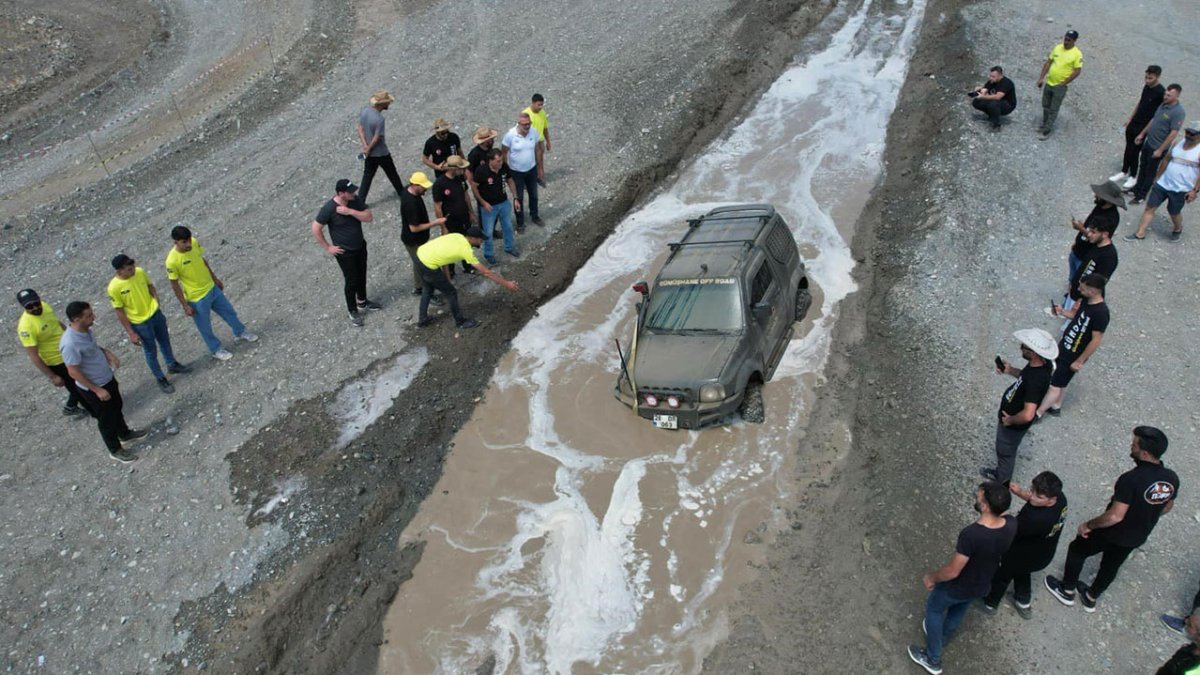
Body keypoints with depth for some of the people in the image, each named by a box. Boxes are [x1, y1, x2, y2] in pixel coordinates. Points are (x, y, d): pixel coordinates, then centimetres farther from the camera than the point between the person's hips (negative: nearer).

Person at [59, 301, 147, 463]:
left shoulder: (85, 329, -9)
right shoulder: (70, 344, -35)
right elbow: (73, 372, -27)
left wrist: (106, 352, -4)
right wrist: (97, 390, -21)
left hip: (108, 378, 8)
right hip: (93, 388, -8)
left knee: (117, 408, 28)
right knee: (107, 419, 13)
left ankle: (125, 434, 53)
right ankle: (115, 450, 35)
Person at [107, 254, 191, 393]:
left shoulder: (140, 272, -13)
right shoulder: (114, 288, -26)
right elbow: (120, 312, -17)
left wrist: (156, 305, 3)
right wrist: (131, 333, -14)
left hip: (155, 313, 5)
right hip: (140, 323, -5)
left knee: (165, 341, 25)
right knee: (151, 351, 13)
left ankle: (172, 364, 50)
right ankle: (161, 379, 32)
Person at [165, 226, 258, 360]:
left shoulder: (194, 243, -13)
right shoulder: (172, 261, -29)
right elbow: (175, 285, -17)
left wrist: (215, 278, 15)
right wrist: (185, 305, -12)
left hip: (211, 288, 6)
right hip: (197, 299, -6)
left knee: (229, 312, 24)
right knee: (205, 327, 15)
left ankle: (240, 332, 51)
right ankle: (216, 350, 39)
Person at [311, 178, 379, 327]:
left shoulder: (355, 200, -10)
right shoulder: (329, 209, -26)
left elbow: (368, 217, -13)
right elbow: (316, 229, -19)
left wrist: (350, 211, -27)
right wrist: (328, 247, -14)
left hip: (360, 246, 6)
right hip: (345, 252, -6)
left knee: (362, 276, 22)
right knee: (352, 281, 6)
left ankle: (362, 302, 45)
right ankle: (353, 312, 25)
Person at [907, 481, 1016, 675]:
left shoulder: (971, 534, -42)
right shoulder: (1011, 524, -24)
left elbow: (952, 571, -29)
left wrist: (931, 578, -11)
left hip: (958, 587, -5)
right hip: (982, 585, 6)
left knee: (934, 609, 24)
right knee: (960, 608, 34)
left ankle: (933, 660, 38)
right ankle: (942, 637, 62)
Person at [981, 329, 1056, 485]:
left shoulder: (1036, 380, -42)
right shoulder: (1041, 363, -14)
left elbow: (1028, 415, -45)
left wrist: (1010, 420, -27)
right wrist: (1011, 370, -6)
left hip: (1013, 425, -8)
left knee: (1005, 453, 20)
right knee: (1003, 450, 31)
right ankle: (999, 473, 56)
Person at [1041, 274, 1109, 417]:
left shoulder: (1100, 312, -30)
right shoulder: (1086, 300, -5)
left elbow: (1096, 340, -25)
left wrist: (1079, 361, -18)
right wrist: (1062, 312, -7)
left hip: (1073, 356, -8)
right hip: (1064, 347, 8)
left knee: (1055, 386, 4)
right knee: (1060, 382, 24)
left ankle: (1037, 414, 17)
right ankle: (1056, 406, 44)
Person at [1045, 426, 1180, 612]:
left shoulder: (1131, 479, -37)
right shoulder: (1171, 478, -15)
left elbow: (1115, 516, -35)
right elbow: (1166, 507, 4)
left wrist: (1088, 525, -20)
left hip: (1112, 533, -6)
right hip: (1138, 537, 6)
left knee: (1076, 550, 21)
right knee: (1111, 565, 29)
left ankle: (1067, 591, 36)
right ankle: (1091, 598, 49)